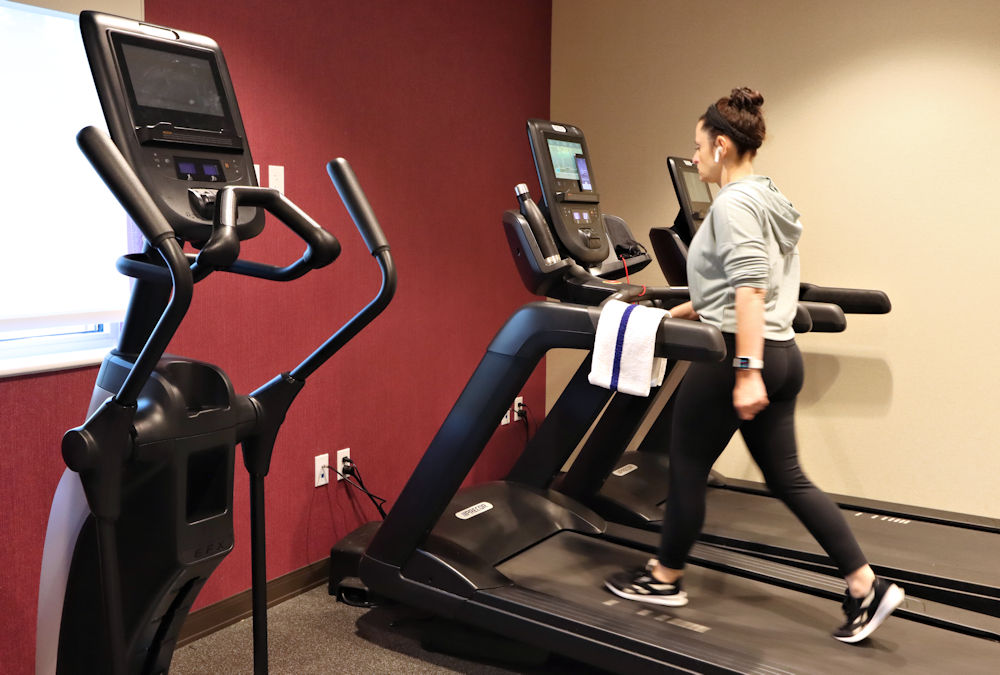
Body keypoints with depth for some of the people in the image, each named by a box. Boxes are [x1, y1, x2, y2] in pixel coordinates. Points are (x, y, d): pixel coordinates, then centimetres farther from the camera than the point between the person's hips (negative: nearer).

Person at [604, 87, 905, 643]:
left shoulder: (734, 204, -13)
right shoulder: (769, 199, 17)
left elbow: (750, 291, -23)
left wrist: (747, 371, -26)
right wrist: (679, 313, 26)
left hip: (738, 355, -10)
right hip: (781, 355, 10)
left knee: (687, 467, 7)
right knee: (788, 478, 13)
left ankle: (664, 579, 23)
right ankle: (867, 588, 14)